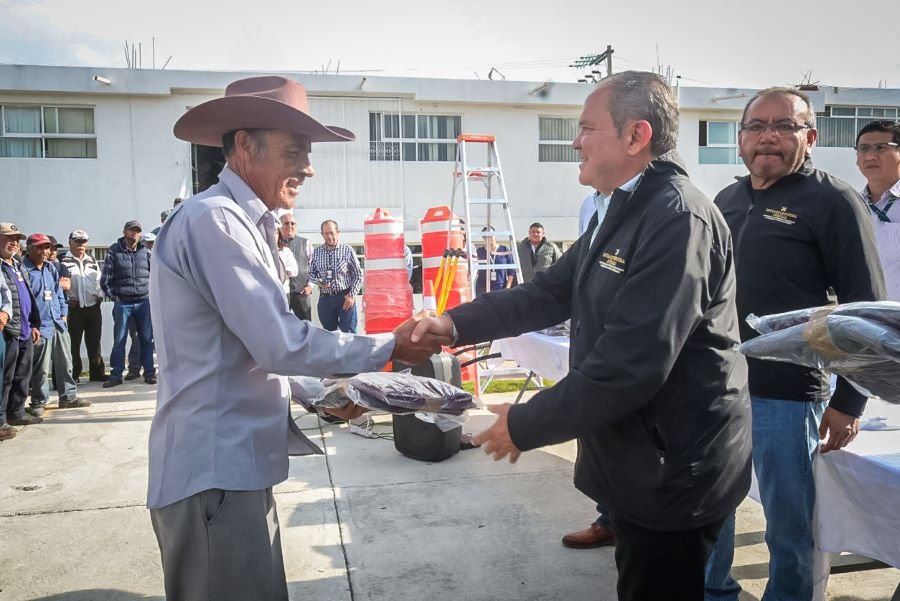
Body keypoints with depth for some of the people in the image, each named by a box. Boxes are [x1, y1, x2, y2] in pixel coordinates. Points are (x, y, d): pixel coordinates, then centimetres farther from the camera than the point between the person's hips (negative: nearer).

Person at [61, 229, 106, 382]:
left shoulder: (93, 261, 14)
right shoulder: (64, 262, -3)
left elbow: (100, 280, 18)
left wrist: (100, 295, 5)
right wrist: (66, 300, -12)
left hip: (93, 307, 4)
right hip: (74, 308, -4)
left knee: (94, 341, 9)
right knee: (74, 343, 3)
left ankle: (97, 372, 16)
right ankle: (73, 375, 11)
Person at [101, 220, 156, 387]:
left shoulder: (146, 252, 5)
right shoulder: (114, 252, 1)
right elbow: (105, 280, 2)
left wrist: (151, 293, 4)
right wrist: (115, 296, -2)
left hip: (144, 302, 1)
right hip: (122, 303, -1)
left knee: (147, 339, 5)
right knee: (119, 340, 3)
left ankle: (149, 372, 13)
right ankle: (116, 375, 11)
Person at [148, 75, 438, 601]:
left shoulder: (246, 224, 13)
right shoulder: (214, 220, -18)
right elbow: (281, 345, -22)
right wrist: (389, 348, -13)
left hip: (235, 464, 9)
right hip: (214, 472, -9)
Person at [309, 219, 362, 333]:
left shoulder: (347, 250, -3)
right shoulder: (317, 252, 5)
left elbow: (358, 275, -2)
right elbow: (311, 272, 14)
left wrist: (351, 295, -9)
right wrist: (318, 281, -7)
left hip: (345, 297, -3)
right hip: (325, 298, 3)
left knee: (349, 332, -2)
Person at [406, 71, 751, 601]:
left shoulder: (677, 217, -24)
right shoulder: (627, 211, 10)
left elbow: (630, 362, -30)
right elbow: (553, 291, 9)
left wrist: (525, 426, -19)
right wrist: (457, 323, -2)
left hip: (674, 469, -9)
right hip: (640, 458, 9)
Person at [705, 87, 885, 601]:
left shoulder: (833, 202, -7)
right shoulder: (727, 201, 11)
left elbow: (866, 309, -8)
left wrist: (849, 402, -10)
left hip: (786, 395, -6)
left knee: (788, 524, 8)